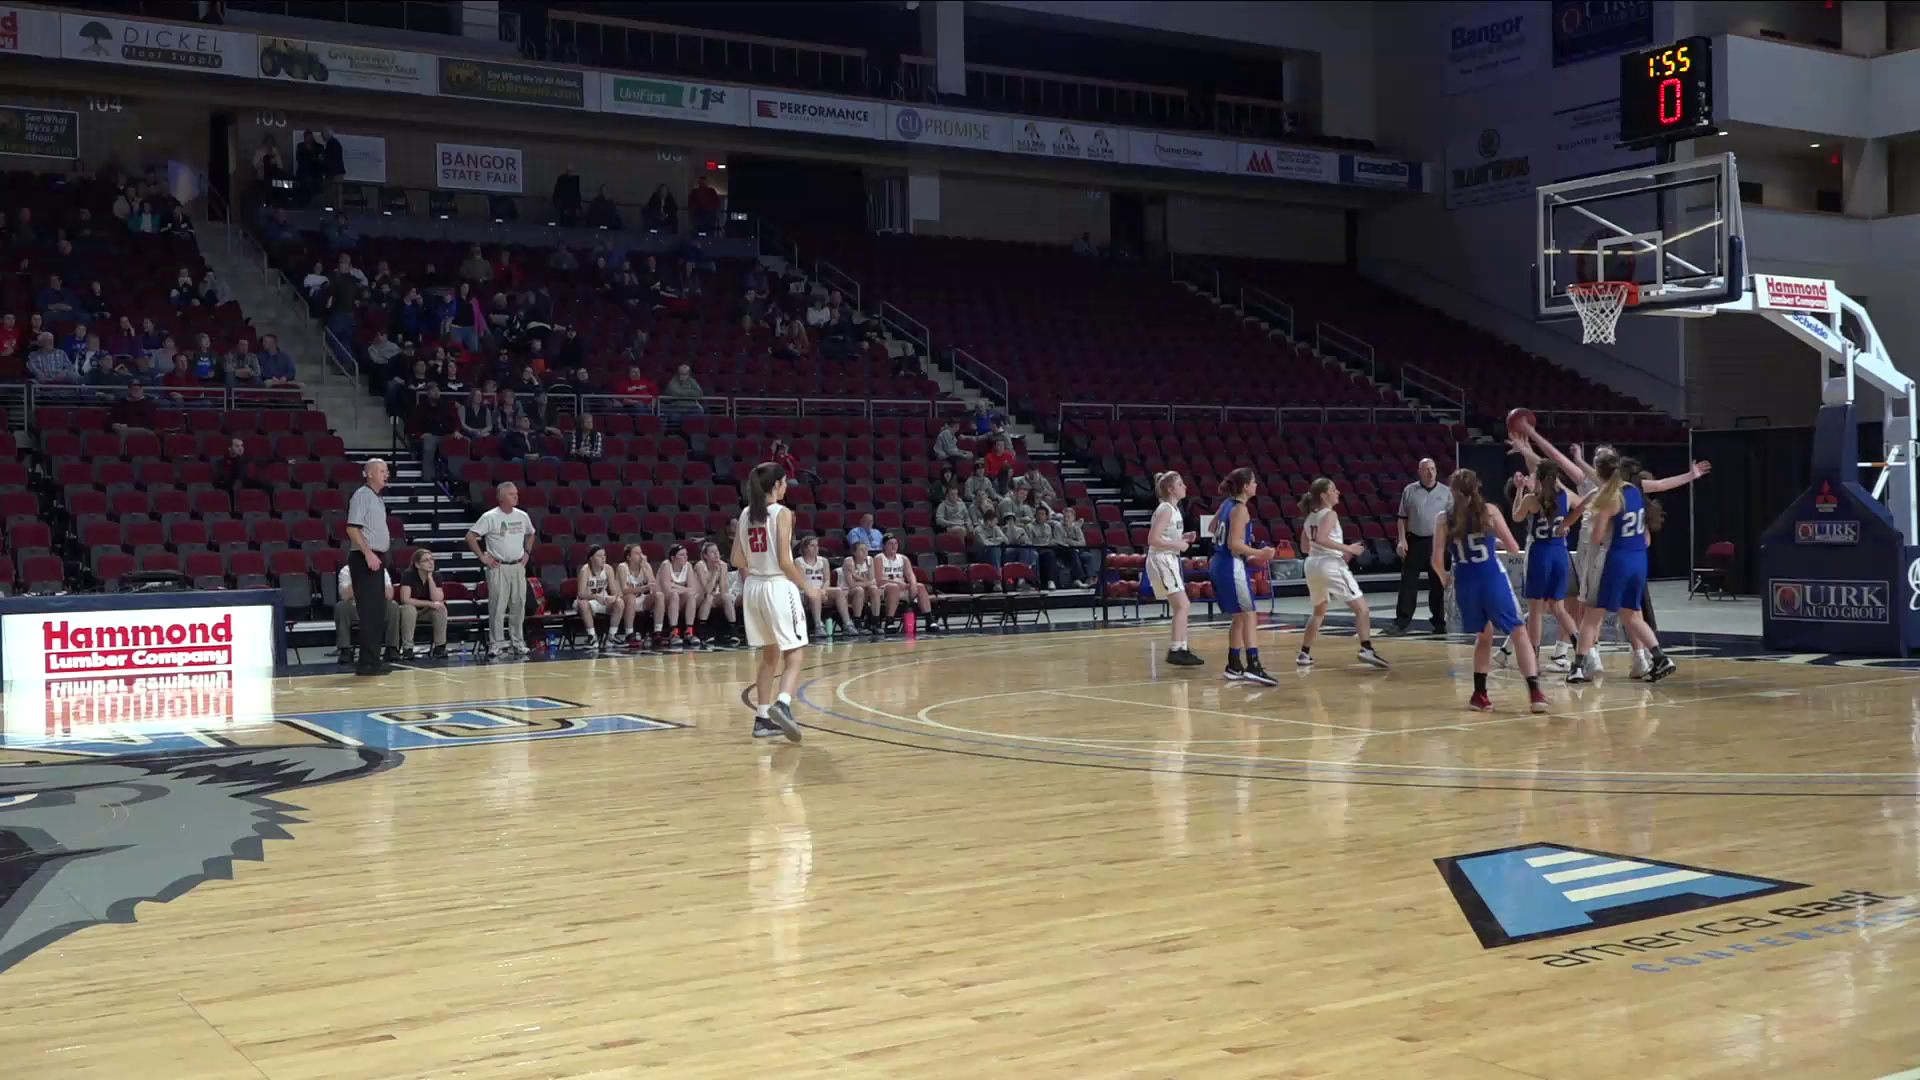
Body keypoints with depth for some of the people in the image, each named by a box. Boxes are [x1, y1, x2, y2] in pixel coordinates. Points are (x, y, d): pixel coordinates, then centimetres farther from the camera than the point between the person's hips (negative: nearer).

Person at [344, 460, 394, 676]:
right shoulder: (362, 496, -9)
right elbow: (352, 528, -17)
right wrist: (368, 553, -23)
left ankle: (372, 660, 15)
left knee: (378, 613, 10)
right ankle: (367, 662, -9)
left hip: (376, 559, 10)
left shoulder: (377, 499, 19)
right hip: (365, 559, -9)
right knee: (369, 613, -10)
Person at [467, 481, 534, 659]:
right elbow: (470, 536, -9)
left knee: (519, 605, 7)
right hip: (498, 567, -5)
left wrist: (527, 553, 14)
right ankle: (497, 643, 3)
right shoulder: (490, 517, -9)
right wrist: (483, 557, -10)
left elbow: (530, 534, 25)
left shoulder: (522, 516, 6)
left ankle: (518, 642, 16)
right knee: (498, 606, -3)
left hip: (518, 567, 5)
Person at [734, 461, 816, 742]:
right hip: (779, 587, -7)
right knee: (793, 656, -2)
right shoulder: (782, 513, -11)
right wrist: (808, 587, -4)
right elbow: (784, 561, -16)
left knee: (769, 656, 17)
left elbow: (737, 560, 9)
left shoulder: (746, 514, 8)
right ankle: (782, 704, -26)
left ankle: (763, 718, 16)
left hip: (754, 588, 7)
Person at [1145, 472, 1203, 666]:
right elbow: (1152, 539, -22)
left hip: (1170, 561, 10)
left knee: (1183, 607, 13)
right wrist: (1177, 545, -18)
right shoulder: (1165, 509, -15)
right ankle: (1176, 650, -13)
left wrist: (1183, 538, 8)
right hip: (1161, 561, -10)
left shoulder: (1173, 509, 13)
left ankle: (1180, 649, 18)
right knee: (1182, 606, -14)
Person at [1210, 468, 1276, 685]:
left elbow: (1214, 527, 28)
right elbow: (1234, 544, -21)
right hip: (1232, 567, -10)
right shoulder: (1240, 509, -14)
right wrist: (1258, 553, -19)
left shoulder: (1227, 504, 12)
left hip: (1220, 565, 10)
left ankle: (1234, 667, 20)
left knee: (1240, 617, 16)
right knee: (1249, 616, -12)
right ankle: (1253, 666, -22)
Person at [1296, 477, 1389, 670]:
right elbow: (1321, 539, -22)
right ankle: (1366, 649, -18)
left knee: (1319, 612, 25)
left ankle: (1304, 654, 22)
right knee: (1361, 608, -4)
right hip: (1330, 564, -8)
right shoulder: (1330, 514, -6)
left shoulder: (1311, 517, 17)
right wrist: (1347, 548, -17)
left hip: (1312, 564, 8)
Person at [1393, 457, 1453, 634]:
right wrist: (1402, 540, -4)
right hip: (1415, 540, -1)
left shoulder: (1445, 492, 4)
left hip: (1438, 542, 1)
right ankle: (1402, 621, 0)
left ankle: (1439, 622, 14)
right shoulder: (1410, 491, 3)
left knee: (1437, 583, 6)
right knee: (1408, 582, -2)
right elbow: (1402, 518, 5)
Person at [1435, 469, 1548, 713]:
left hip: (1466, 583, 2)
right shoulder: (1490, 511, -2)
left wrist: (1444, 578, 18)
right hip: (1493, 580, -2)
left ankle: (1480, 694, 22)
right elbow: (1513, 548, 1)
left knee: (1484, 636, 22)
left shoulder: (1444, 519, -1)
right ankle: (1534, 692, -9)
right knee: (1519, 632, 3)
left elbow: (1436, 560, -3)